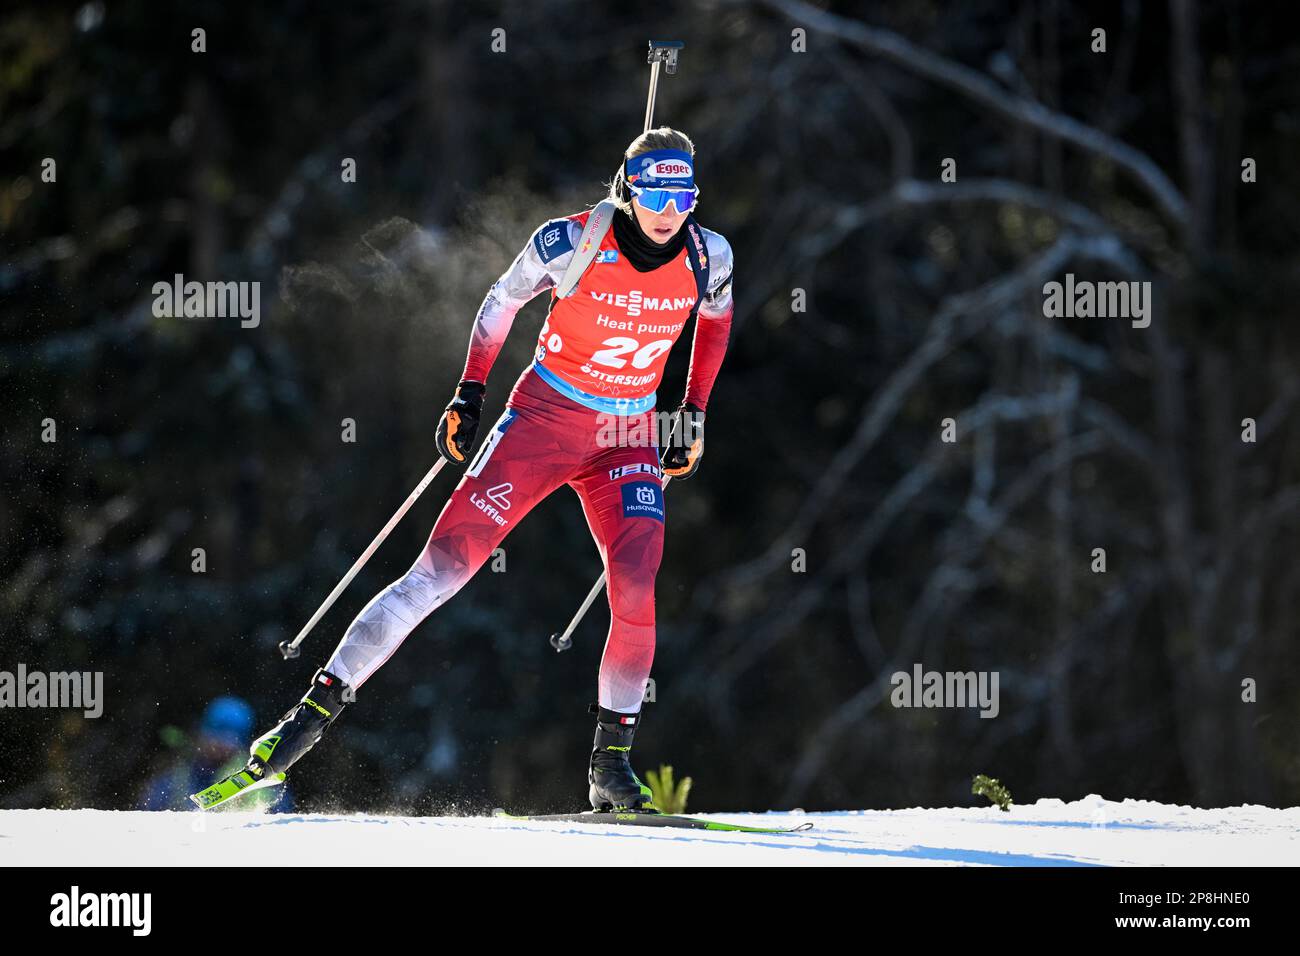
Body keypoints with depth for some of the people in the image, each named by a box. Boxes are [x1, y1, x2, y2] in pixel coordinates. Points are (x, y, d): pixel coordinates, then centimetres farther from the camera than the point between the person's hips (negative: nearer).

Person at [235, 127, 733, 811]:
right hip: (541, 419, -2)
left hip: (628, 441, 2)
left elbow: (716, 317, 15)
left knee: (636, 595, -18)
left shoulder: (709, 257, -8)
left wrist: (694, 414, 12)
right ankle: (320, 703, -4)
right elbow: (501, 302, 1)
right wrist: (469, 394, 1)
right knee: (443, 565, -11)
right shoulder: (570, 243, -17)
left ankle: (611, 764, -5)